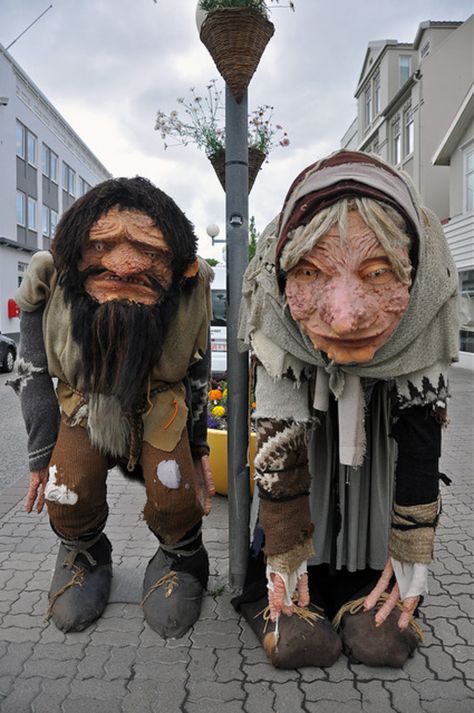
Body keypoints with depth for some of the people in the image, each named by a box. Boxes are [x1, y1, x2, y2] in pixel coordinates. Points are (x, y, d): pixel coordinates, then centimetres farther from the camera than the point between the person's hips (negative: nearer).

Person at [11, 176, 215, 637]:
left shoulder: (189, 287, -25)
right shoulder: (50, 282, -25)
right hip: (85, 400, 1)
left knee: (173, 499, -22)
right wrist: (41, 454, -6)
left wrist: (198, 446, -1)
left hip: (160, 402, 0)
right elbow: (33, 374, -9)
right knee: (67, 497, -20)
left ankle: (181, 558, 15)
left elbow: (197, 370, -7)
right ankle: (85, 555, 17)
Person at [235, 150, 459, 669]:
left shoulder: (428, 290, -39)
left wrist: (409, 557, -23)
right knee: (283, 444, -13)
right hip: (300, 373, 0)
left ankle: (363, 581, 8)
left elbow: (420, 440, -28)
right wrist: (286, 559, -26)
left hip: (391, 378, 1)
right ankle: (275, 589, 4)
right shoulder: (272, 290, -40)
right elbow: (281, 443, -32)